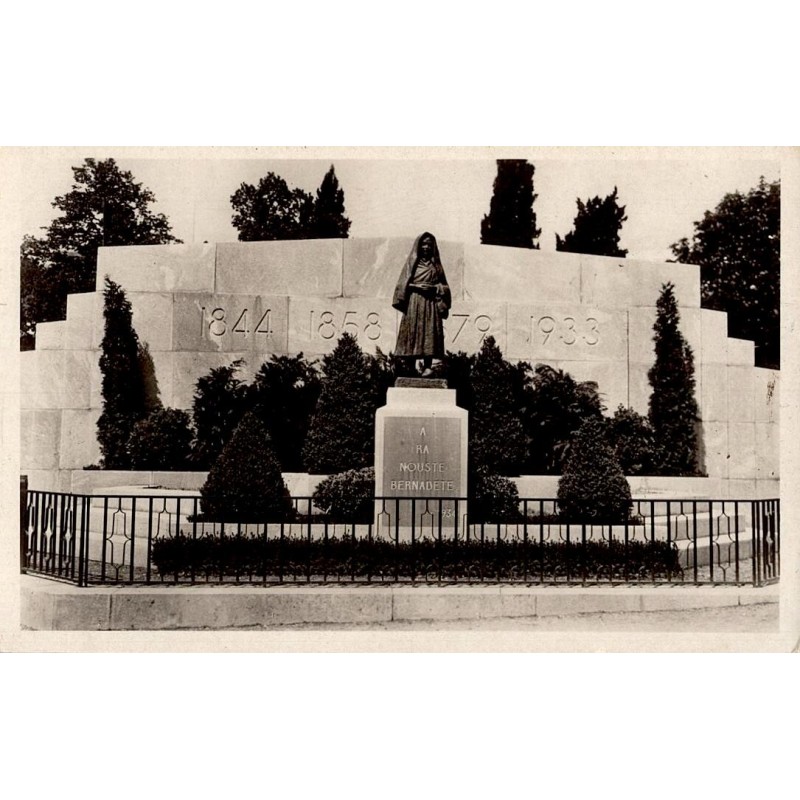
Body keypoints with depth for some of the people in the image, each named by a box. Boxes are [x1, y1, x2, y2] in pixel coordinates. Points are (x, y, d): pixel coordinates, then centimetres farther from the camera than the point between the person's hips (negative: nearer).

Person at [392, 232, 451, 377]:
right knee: (412, 334, -7)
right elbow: (402, 284, 3)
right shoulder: (412, 262, 8)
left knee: (429, 334, -7)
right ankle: (410, 368, -5)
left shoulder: (436, 265, 13)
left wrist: (434, 288, -8)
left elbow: (444, 286, 12)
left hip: (430, 305, 1)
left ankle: (428, 366, -9)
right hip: (413, 304, -1)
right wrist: (416, 286, -12)